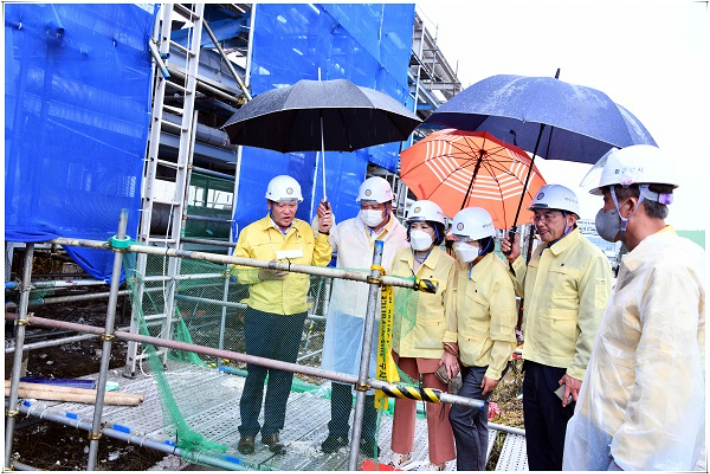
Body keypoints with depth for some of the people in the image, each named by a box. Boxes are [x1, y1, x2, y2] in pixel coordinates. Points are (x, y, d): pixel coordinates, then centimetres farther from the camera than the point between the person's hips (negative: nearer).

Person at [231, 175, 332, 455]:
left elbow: (320, 262, 8)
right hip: (262, 314, -3)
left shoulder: (306, 230, 6)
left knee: (283, 374, 11)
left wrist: (323, 233, -2)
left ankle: (272, 430, 25)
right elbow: (239, 271, -3)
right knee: (256, 372, 6)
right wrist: (262, 273, -21)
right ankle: (248, 430, 23)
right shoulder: (252, 232, -3)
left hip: (295, 315, 3)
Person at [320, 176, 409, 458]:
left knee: (371, 378, 11)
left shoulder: (403, 237, -3)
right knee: (340, 374, 9)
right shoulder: (345, 230, -1)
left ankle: (367, 435, 30)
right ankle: (338, 432, 28)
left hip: (380, 320, -1)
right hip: (345, 315, 1)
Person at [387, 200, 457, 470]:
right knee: (403, 399, 18)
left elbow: (452, 309, -9)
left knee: (437, 406, 4)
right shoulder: (400, 258, 3)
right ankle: (401, 451, 36)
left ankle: (438, 463, 21)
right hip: (401, 342, 5)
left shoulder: (448, 265, -12)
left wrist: (451, 349, -9)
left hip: (433, 346, -5)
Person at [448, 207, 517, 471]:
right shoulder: (463, 269, 5)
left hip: (486, 363, -7)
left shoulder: (497, 276, -19)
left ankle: (469, 469, 8)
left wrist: (494, 371, -17)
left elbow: (504, 331, -18)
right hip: (467, 359, 7)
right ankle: (477, 468, 28)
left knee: (460, 416, -8)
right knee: (477, 419, 16)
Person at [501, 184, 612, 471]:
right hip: (535, 364, 8)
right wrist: (515, 261, 10)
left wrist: (579, 372, -20)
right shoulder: (541, 252, 11)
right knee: (537, 443, 21)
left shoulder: (590, 258, -15)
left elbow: (594, 324, -19)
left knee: (565, 448, 7)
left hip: (564, 371, -8)